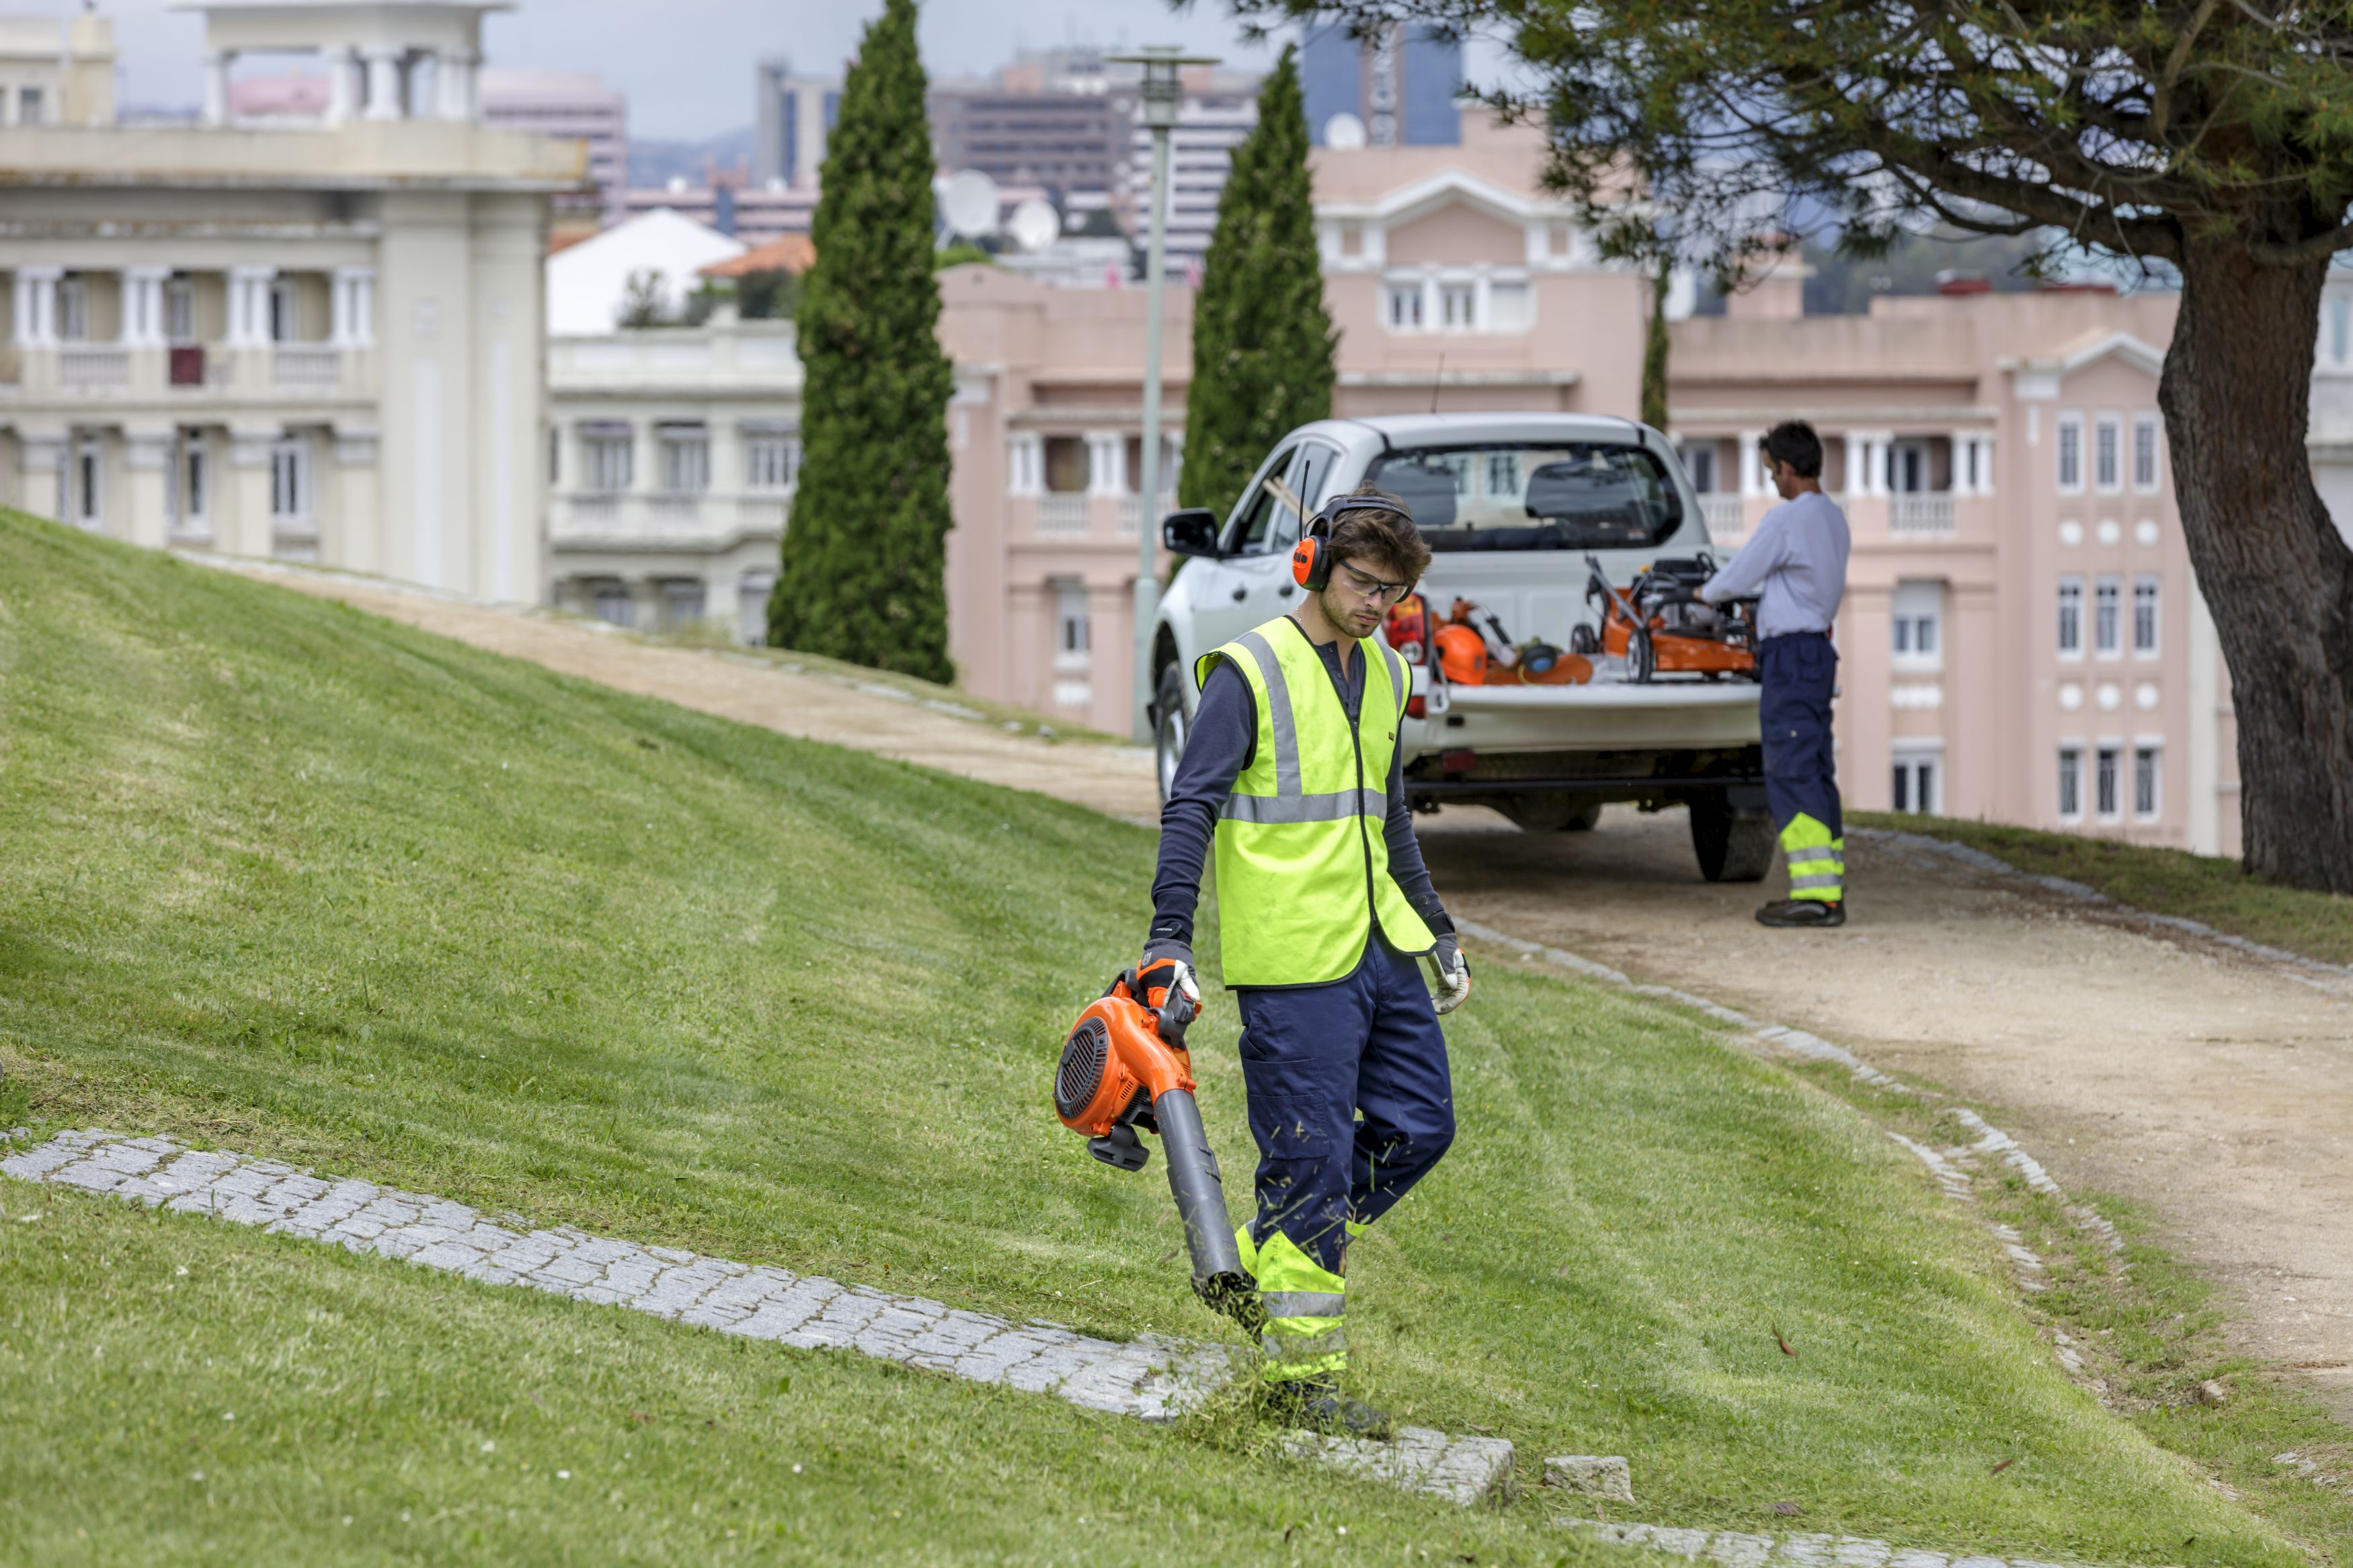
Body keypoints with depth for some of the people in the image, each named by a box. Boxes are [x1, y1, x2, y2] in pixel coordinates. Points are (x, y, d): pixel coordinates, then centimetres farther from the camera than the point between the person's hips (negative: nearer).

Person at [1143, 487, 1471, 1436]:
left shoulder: (1382, 675, 15)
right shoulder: (1251, 673, -9)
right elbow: (1192, 807, -12)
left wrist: (1437, 931, 26)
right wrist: (1169, 938, -19)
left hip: (1380, 947, 8)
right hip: (1293, 963, -8)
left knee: (1418, 1125, 9)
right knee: (1311, 1159, -6)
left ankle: (1267, 1259, 23)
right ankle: (1303, 1370, 0)